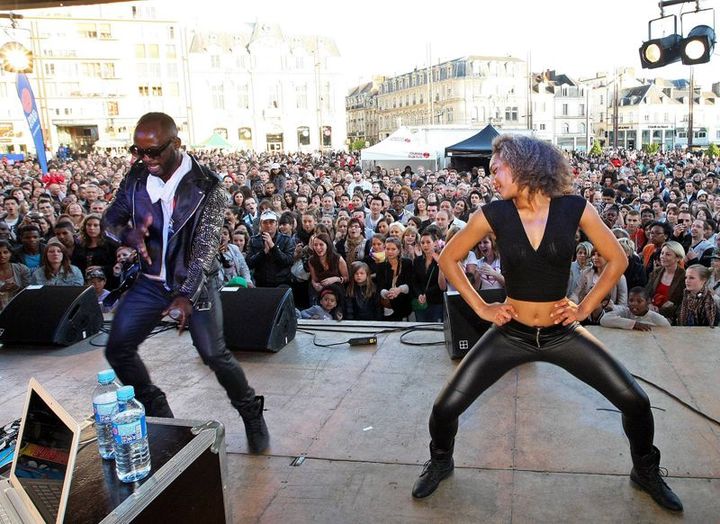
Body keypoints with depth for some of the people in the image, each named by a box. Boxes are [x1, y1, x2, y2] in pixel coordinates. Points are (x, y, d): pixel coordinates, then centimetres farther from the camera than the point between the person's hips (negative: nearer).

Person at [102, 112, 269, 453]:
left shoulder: (207, 187, -18)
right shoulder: (136, 177, -3)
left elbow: (206, 246, -23)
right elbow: (110, 220, 8)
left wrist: (186, 296, -32)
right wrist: (129, 235, -17)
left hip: (196, 283, -5)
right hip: (151, 281, 5)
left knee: (215, 355, -7)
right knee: (117, 349, 3)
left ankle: (252, 414, 18)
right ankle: (157, 412, 25)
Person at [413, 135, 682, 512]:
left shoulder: (575, 209, -10)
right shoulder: (493, 214, -10)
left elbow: (617, 260, 2)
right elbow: (448, 259, 1)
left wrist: (585, 307, -4)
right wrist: (480, 307, -2)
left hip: (561, 333, 1)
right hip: (509, 334, 0)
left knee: (635, 403, -2)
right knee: (446, 408, -5)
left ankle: (646, 471, 30)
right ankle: (440, 463, 29)